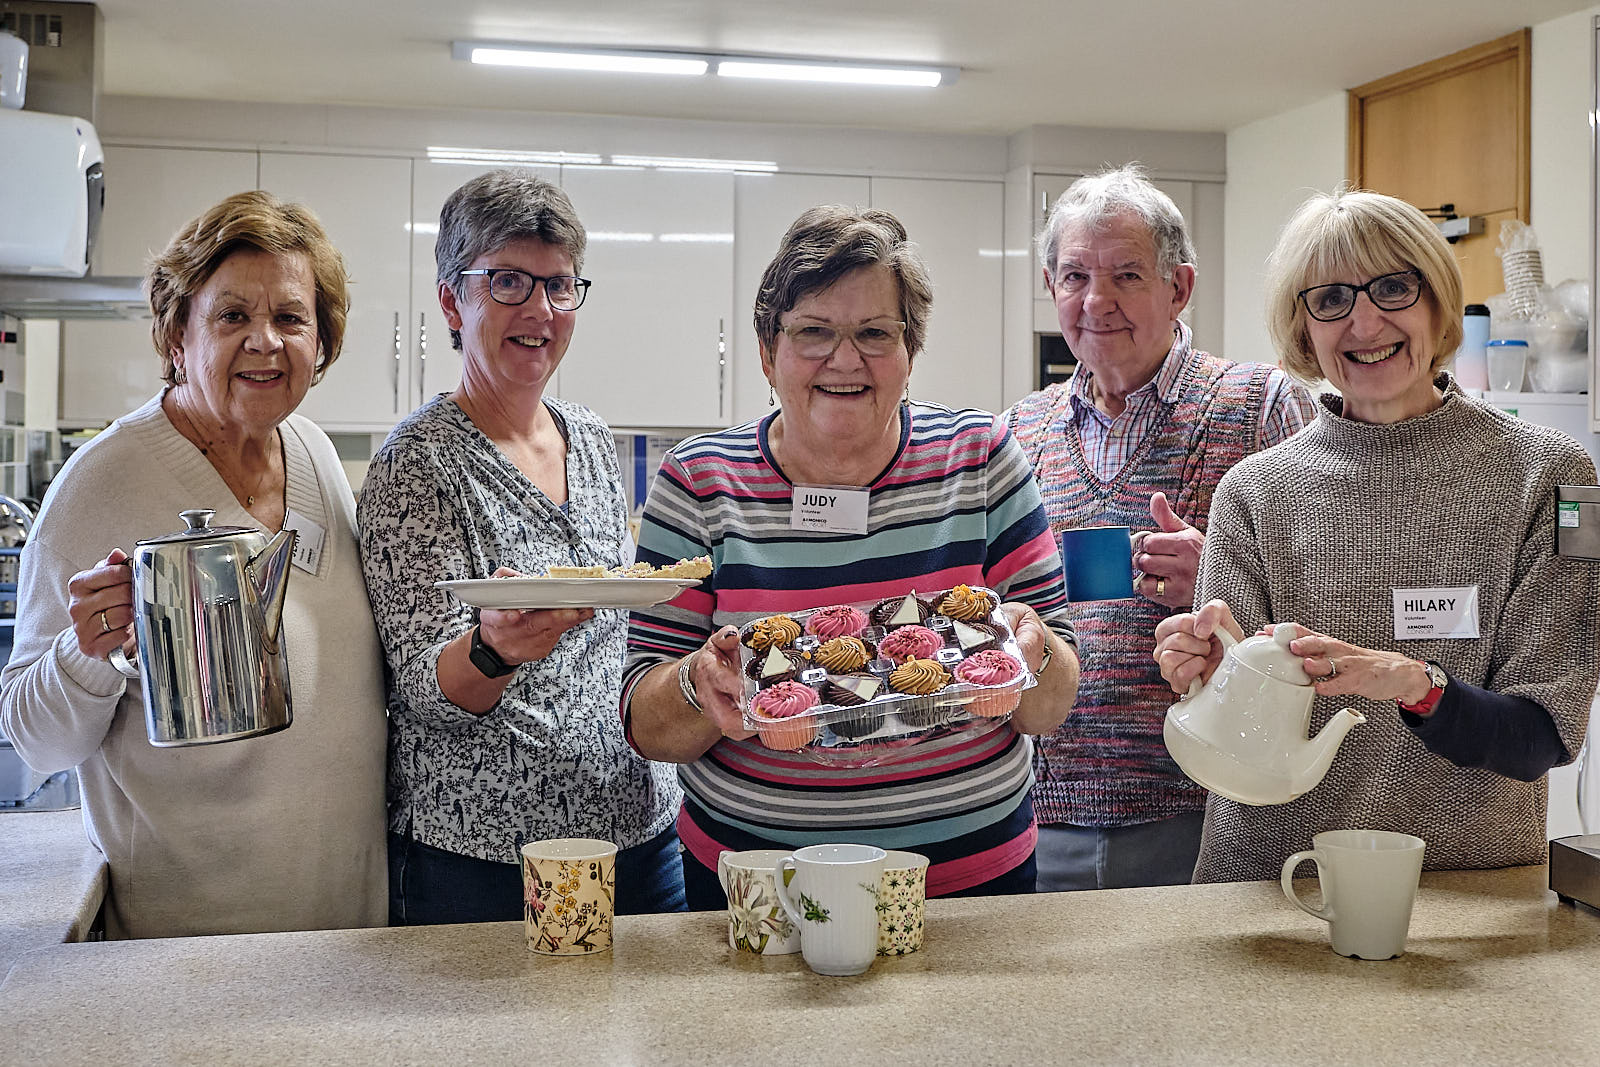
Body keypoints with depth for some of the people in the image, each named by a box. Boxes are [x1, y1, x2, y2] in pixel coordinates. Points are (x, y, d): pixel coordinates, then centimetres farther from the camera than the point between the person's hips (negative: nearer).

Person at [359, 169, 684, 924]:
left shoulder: (593, 438, 7)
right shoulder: (417, 462, -11)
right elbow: (424, 686, -15)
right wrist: (494, 649, -36)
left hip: (637, 830, 6)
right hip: (482, 860, -6)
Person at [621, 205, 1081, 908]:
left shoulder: (981, 460, -4)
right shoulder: (698, 482, -6)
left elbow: (1051, 709, -3)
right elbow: (647, 728, -6)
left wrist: (1030, 654, -25)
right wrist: (703, 685, -27)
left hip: (974, 871, 1)